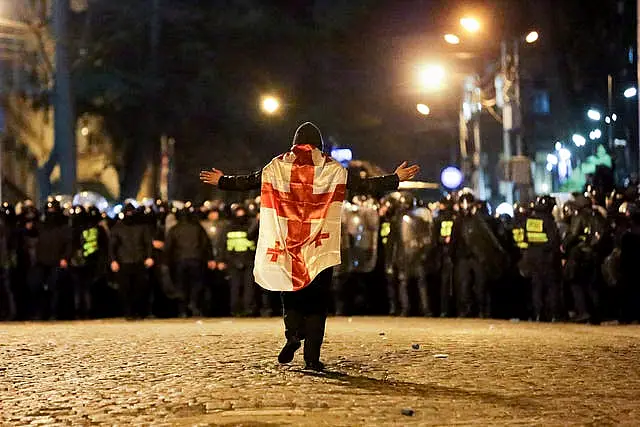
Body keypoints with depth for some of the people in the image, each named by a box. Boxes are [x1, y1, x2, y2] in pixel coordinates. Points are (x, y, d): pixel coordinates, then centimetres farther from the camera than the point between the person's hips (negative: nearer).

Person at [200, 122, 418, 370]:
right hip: (320, 247, -1)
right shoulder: (332, 168, 3)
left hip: (287, 243, 1)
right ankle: (312, 356, -3)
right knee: (317, 300, 2)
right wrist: (395, 179, 7)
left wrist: (221, 181, 29)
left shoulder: (278, 165, 7)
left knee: (290, 291, 15)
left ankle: (293, 334, -10)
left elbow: (248, 182, 13)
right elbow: (362, 185, 0)